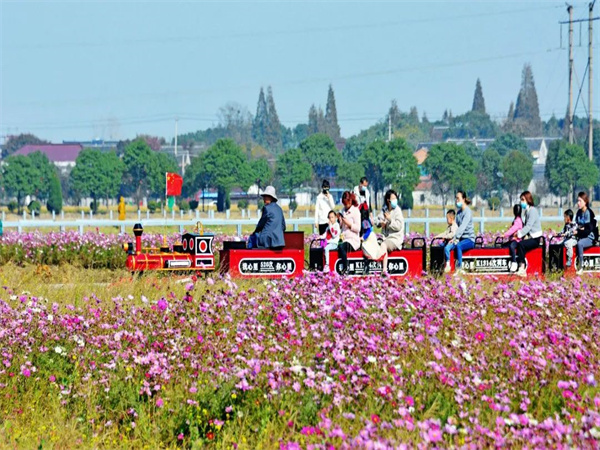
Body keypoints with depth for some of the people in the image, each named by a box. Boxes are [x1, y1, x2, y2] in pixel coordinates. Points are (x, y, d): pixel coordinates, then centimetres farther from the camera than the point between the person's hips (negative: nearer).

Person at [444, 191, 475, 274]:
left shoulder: (467, 211, -10)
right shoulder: (459, 212, 15)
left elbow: (463, 226, -20)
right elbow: (457, 226, 13)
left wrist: (456, 238, -27)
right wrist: (454, 238, -4)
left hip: (469, 239, -7)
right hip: (461, 239, 7)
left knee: (458, 246, -37)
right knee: (446, 248, -20)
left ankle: (459, 269, -36)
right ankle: (447, 266, -30)